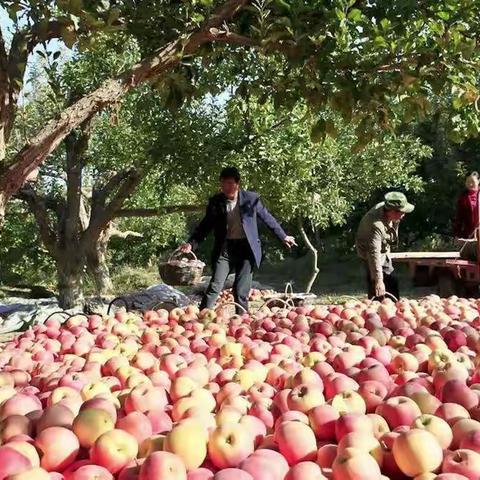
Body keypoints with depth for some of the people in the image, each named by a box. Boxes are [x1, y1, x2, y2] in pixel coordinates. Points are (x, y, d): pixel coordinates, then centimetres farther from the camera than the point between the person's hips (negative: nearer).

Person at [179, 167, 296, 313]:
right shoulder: (215, 202, 2)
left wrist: (283, 236, 17)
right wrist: (191, 243, -6)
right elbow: (205, 225, 8)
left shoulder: (251, 198, -2)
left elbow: (267, 218, 10)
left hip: (246, 248, -1)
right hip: (224, 248, 1)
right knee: (215, 286, -8)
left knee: (242, 292, 2)